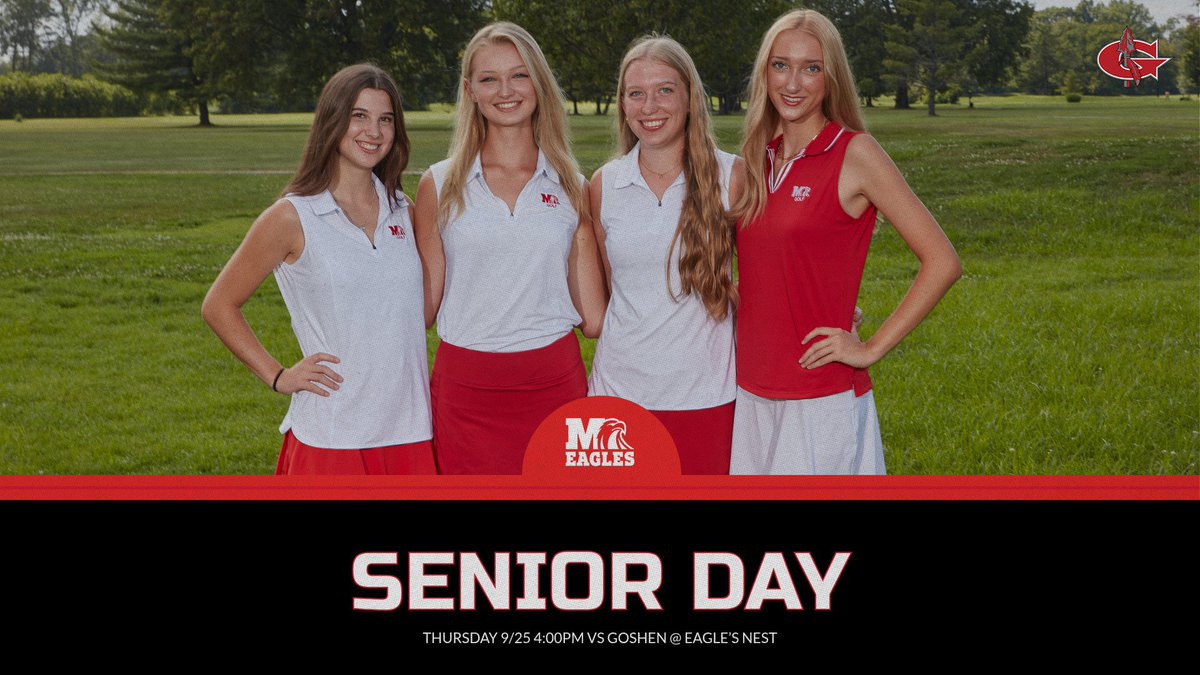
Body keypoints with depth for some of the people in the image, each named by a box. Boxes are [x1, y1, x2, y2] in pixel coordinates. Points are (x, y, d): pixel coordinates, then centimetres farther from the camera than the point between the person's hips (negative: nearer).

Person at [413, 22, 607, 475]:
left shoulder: (571, 188, 7)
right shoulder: (440, 186, 4)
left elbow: (593, 317, 7)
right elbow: (424, 304, 7)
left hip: (554, 386, 1)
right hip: (465, 390, -1)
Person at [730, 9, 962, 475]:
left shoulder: (854, 153, -9)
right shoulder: (759, 159, 9)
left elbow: (942, 263, -12)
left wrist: (871, 349, -12)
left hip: (822, 402, -6)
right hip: (752, 396, 6)